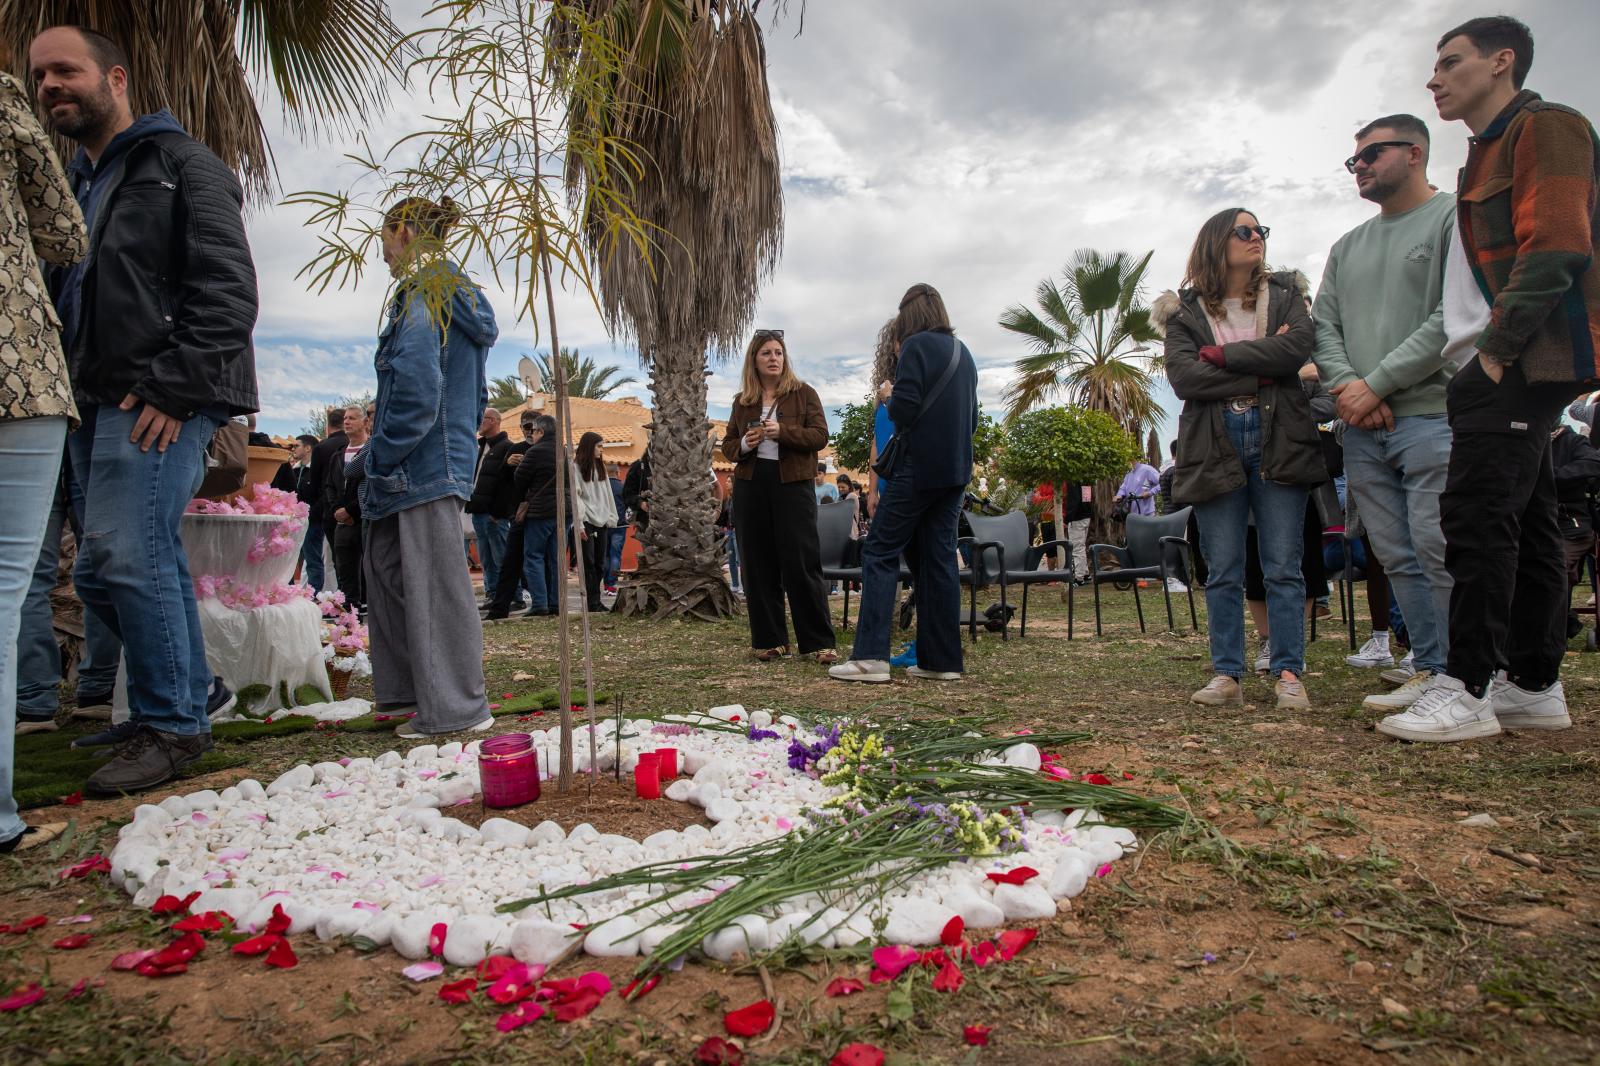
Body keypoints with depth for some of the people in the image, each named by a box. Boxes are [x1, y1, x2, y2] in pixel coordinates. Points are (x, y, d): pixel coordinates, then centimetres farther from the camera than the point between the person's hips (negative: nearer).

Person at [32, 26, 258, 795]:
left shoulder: (182, 164, 1)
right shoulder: (71, 185, 25)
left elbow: (228, 291, -11)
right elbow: (56, 296, 27)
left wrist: (172, 388, -18)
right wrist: (71, 396, 11)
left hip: (163, 400, -8)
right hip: (98, 404, 8)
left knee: (126, 556, -13)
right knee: (148, 560, 9)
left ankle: (168, 724, -2)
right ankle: (186, 705, 22)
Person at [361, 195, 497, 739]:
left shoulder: (420, 295, -10)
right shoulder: (461, 297, 19)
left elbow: (415, 387, -21)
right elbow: (477, 394, 23)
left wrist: (383, 455, -14)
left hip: (421, 464, -10)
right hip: (450, 457, 10)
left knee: (434, 583, -5)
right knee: (384, 567, 17)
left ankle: (456, 707, 3)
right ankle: (407, 683, 24)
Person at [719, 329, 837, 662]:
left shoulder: (803, 393, 4)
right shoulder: (742, 401, 13)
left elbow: (820, 435, -4)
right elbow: (727, 444, 17)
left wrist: (783, 432, -19)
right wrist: (744, 444, -6)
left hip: (793, 484, -4)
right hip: (750, 485, 4)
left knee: (802, 563, -7)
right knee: (758, 565, 5)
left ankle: (819, 641, -1)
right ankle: (770, 639, 14)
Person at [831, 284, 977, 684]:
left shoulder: (916, 346, -7)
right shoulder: (963, 353, 18)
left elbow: (903, 412, -16)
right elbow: (972, 419, 22)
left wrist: (888, 396, 3)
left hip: (919, 467, -8)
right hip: (956, 470, 8)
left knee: (880, 552, -5)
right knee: (939, 558, 7)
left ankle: (870, 656, -12)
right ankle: (942, 659, 7)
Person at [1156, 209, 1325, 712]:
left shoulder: (1284, 295, 13)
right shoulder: (1184, 312, 8)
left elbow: (1297, 348, -8)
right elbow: (1183, 378, -8)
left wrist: (1222, 355, -9)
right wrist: (1262, 371, -9)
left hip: (1278, 441, 1)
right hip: (1215, 447, 0)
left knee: (1283, 567, 1)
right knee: (1222, 571, 2)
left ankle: (1288, 673, 7)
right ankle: (1227, 674, 9)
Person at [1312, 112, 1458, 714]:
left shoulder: (1454, 218, 1)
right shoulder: (1347, 248, 22)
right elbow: (1324, 328, 14)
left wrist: (1377, 383, -12)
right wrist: (1346, 385, -5)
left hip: (1431, 416, -6)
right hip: (1362, 427, 7)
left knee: (1439, 552, -10)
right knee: (1397, 557, 7)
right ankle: (1430, 671, 15)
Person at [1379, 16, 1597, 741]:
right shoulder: (1487, 155, 26)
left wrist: (1494, 348, -19)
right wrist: (1477, 358, 14)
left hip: (1520, 365, -10)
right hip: (1503, 369, 10)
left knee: (1475, 516, -15)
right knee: (1524, 523, 9)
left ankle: (1465, 690, -12)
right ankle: (1536, 687, 14)